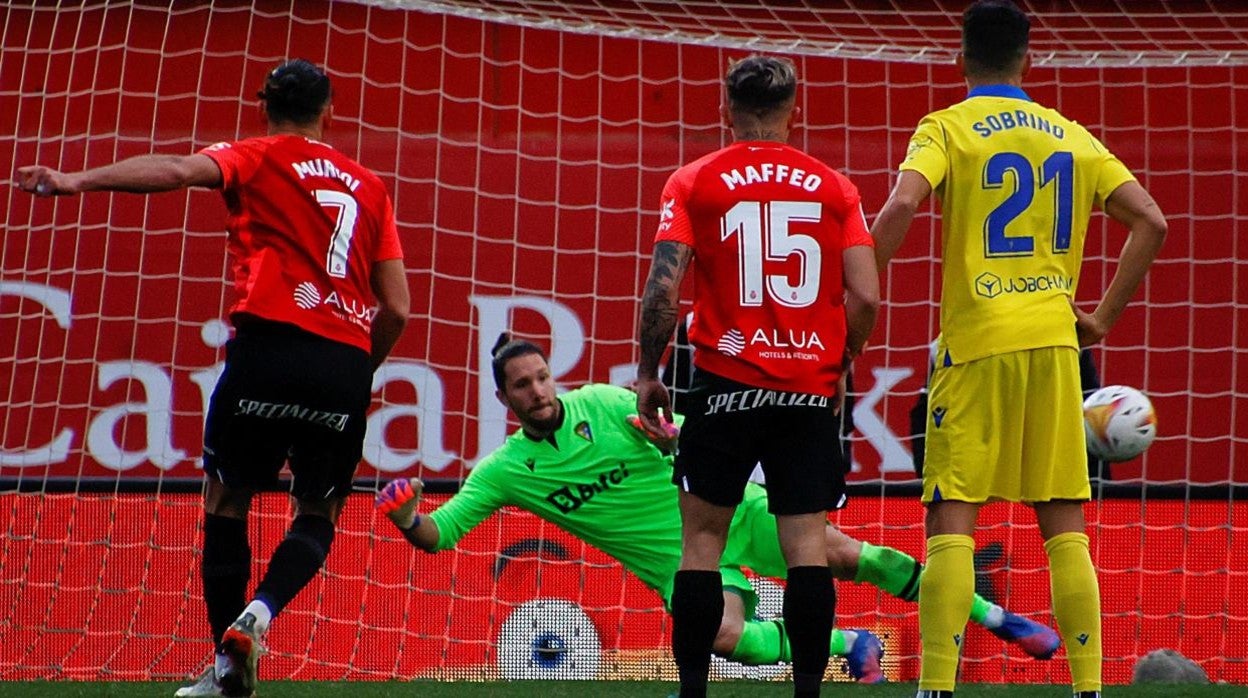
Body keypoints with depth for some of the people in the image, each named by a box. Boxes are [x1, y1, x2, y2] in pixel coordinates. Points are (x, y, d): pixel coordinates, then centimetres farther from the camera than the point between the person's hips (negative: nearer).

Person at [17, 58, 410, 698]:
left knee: (226, 499, 12)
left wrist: (78, 182, -17)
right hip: (348, 362, 3)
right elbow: (396, 309, 15)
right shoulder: (369, 187, 20)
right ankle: (259, 612, -11)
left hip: (271, 342, -3)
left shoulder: (259, 159, 10)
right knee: (318, 515, 16)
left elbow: (179, 171, -11)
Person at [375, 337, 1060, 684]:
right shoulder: (504, 469, -4)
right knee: (726, 636, -30)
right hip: (679, 562, 0)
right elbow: (438, 535, -7)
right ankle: (848, 644, -3)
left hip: (729, 512, 0)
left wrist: (676, 438, -25)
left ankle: (995, 617, 4)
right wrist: (406, 519, -29)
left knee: (844, 555, -10)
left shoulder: (604, 404, -6)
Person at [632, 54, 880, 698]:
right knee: (807, 545, 0)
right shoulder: (834, 187, 5)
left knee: (702, 540, 6)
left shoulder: (694, 182, 2)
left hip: (726, 382, -1)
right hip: (810, 390, 1)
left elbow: (663, 288, -7)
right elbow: (865, 296, 0)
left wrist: (648, 373, 4)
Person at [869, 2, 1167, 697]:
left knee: (952, 521, -2)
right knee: (1065, 525, 8)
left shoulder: (946, 129, 0)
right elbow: (1151, 222, 7)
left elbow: (902, 205, -19)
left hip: (976, 343, -3)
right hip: (1054, 341, 3)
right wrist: (1104, 316, 12)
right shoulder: (1070, 135, 12)